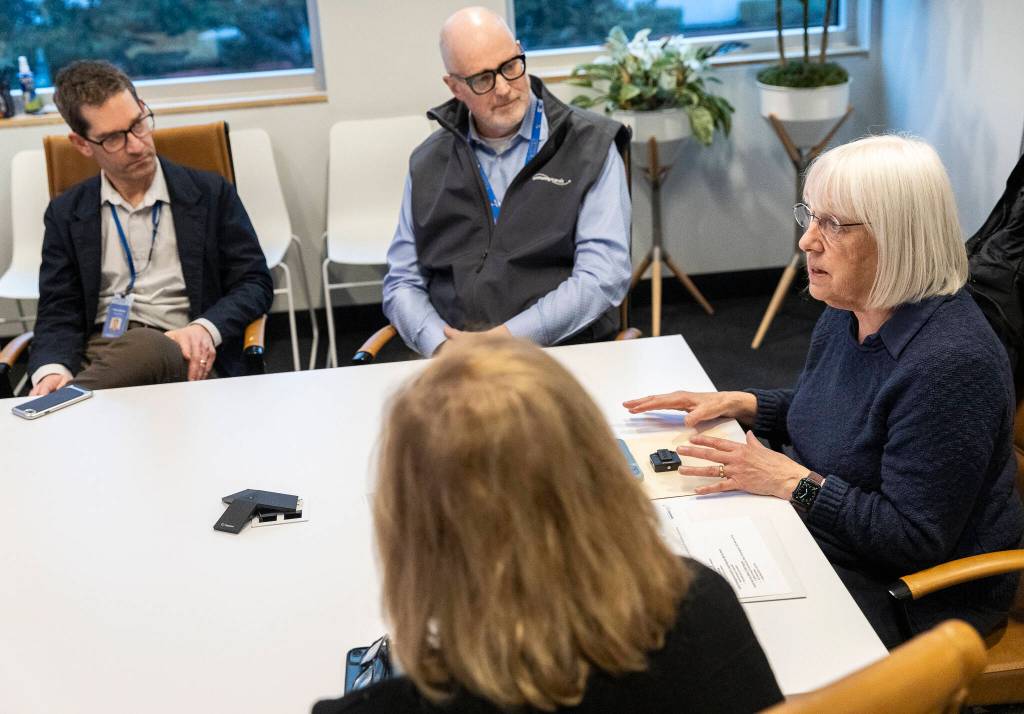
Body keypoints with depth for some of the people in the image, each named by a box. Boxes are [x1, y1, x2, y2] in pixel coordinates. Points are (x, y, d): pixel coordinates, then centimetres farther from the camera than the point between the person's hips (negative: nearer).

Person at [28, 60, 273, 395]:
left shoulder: (211, 194, 10)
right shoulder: (65, 214, 15)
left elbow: (255, 282, 9)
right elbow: (58, 312, 10)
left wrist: (204, 329, -13)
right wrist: (52, 370, -15)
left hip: (182, 357, 0)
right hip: (96, 354, 1)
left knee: (143, 344, -39)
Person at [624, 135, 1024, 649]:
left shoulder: (949, 362, -28)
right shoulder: (844, 314, 0)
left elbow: (914, 539, -26)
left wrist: (790, 481, -25)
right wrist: (739, 404, 3)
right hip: (817, 538, 8)